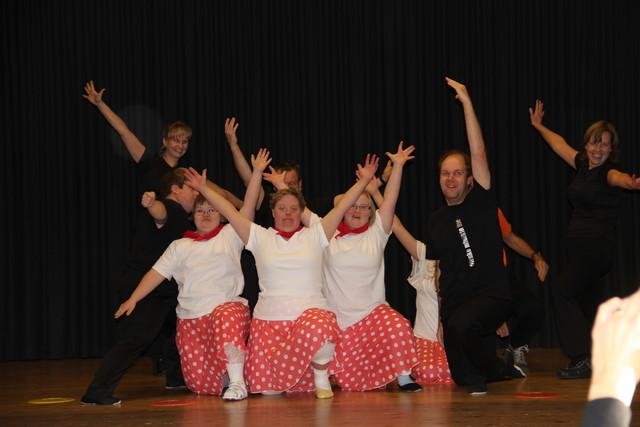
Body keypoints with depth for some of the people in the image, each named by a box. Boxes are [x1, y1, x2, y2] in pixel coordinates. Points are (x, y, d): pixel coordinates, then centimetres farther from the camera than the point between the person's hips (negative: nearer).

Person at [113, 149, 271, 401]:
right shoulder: (181, 247, 13)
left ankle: (237, 382, -31)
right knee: (200, 383, -9)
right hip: (191, 318, 3)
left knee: (226, 318, -42)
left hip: (228, 306, -3)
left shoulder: (230, 236, 7)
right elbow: (157, 273, 10)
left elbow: (248, 208, -3)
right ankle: (225, 374, 25)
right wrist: (133, 299, 1)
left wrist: (257, 172, -11)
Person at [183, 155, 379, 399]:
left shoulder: (315, 235, 10)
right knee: (268, 388, -10)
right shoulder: (260, 237, 11)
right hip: (269, 318, 1)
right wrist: (203, 188, 9)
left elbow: (342, 207, 6)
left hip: (311, 312, -1)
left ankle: (321, 379, -11)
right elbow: (229, 211, 10)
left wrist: (364, 180, 2)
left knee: (317, 329, -40)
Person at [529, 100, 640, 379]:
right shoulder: (583, 165, 11)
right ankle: (585, 359, 12)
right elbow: (559, 144, 29)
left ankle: (584, 359, -16)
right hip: (579, 247, 8)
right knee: (573, 299, 6)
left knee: (563, 293, -15)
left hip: (598, 247, -8)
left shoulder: (607, 172, -11)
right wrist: (539, 126, 45)